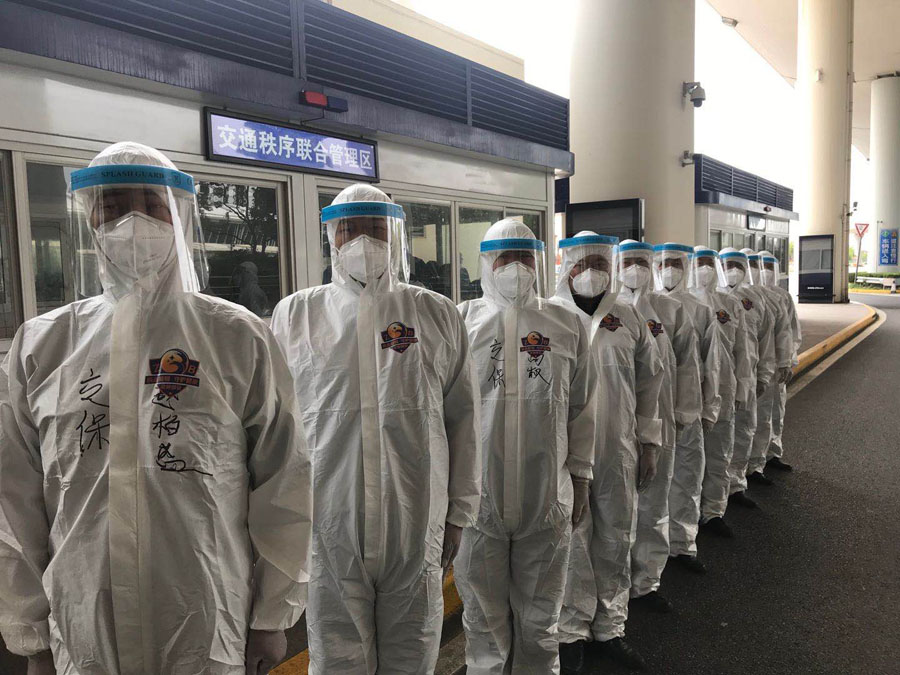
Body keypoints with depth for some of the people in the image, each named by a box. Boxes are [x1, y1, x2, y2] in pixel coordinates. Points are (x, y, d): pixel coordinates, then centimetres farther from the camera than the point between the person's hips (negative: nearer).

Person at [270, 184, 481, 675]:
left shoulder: (439, 316, 4)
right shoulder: (294, 315, 4)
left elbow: (462, 422, 7)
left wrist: (458, 514, 6)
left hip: (418, 529, 1)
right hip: (326, 528, 0)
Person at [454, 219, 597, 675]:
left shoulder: (568, 325, 3)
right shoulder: (462, 321, -1)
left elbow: (582, 410, 8)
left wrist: (580, 475, 8)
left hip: (548, 496, 1)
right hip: (478, 495, -1)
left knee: (540, 615, 16)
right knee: (484, 612, 15)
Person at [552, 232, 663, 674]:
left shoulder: (629, 319, 7)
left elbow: (650, 380, 13)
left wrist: (649, 441, 12)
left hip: (619, 452, 4)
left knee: (616, 541, 14)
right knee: (572, 542, 5)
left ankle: (609, 627, 33)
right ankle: (571, 631, 25)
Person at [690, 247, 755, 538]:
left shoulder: (732, 304, 11)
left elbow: (742, 349, 12)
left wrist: (743, 388, 8)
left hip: (723, 387, 4)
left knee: (719, 453, 9)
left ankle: (713, 511, 20)